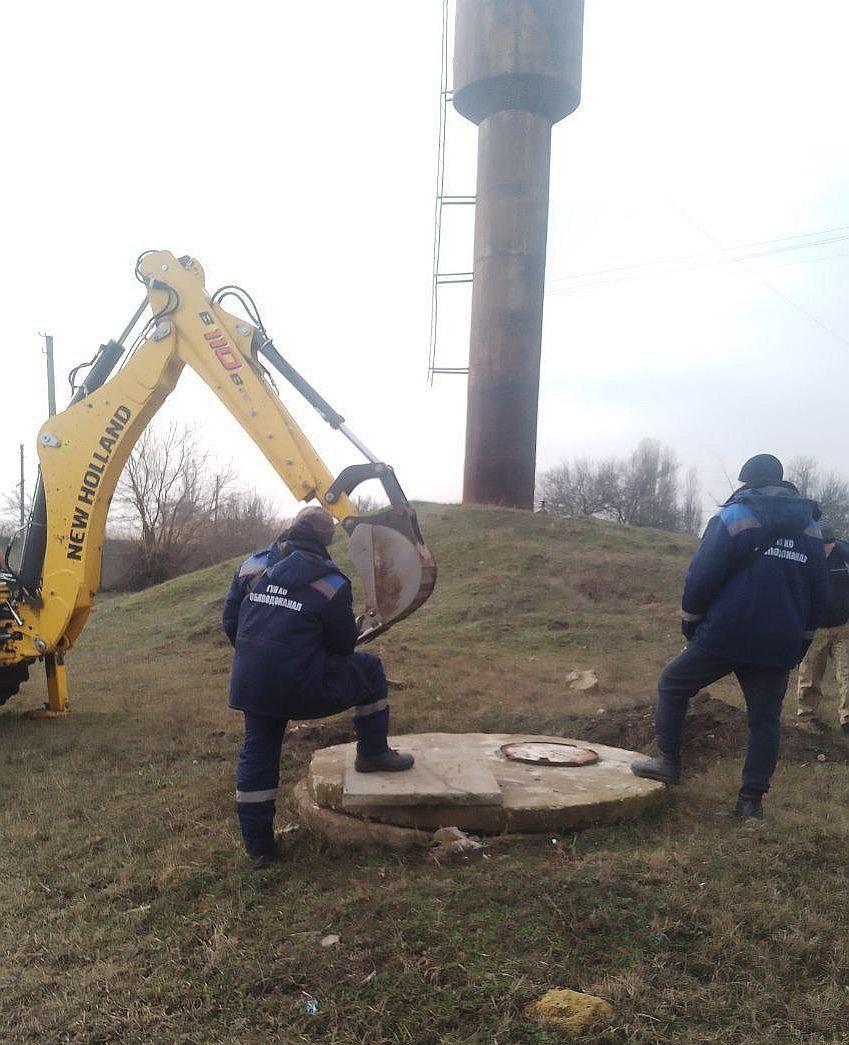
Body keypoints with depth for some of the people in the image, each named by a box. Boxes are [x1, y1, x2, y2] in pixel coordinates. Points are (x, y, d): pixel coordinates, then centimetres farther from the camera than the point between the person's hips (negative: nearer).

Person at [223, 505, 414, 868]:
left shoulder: (251, 566, 6)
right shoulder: (331, 582, -7)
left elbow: (230, 623, 12)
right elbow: (344, 644, 1)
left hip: (249, 686, 5)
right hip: (302, 689, -5)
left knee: (256, 759, 19)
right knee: (368, 669, 16)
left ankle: (258, 847, 28)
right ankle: (373, 753, 26)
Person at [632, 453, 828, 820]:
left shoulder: (732, 518, -5)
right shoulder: (810, 526, 10)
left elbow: (701, 576, -9)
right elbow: (819, 591, 14)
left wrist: (689, 623, 4)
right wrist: (802, 639, 21)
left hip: (724, 637, -4)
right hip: (779, 647, 5)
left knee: (673, 684, 13)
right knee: (765, 720, 11)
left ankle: (668, 761, 13)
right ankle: (752, 800, 14)